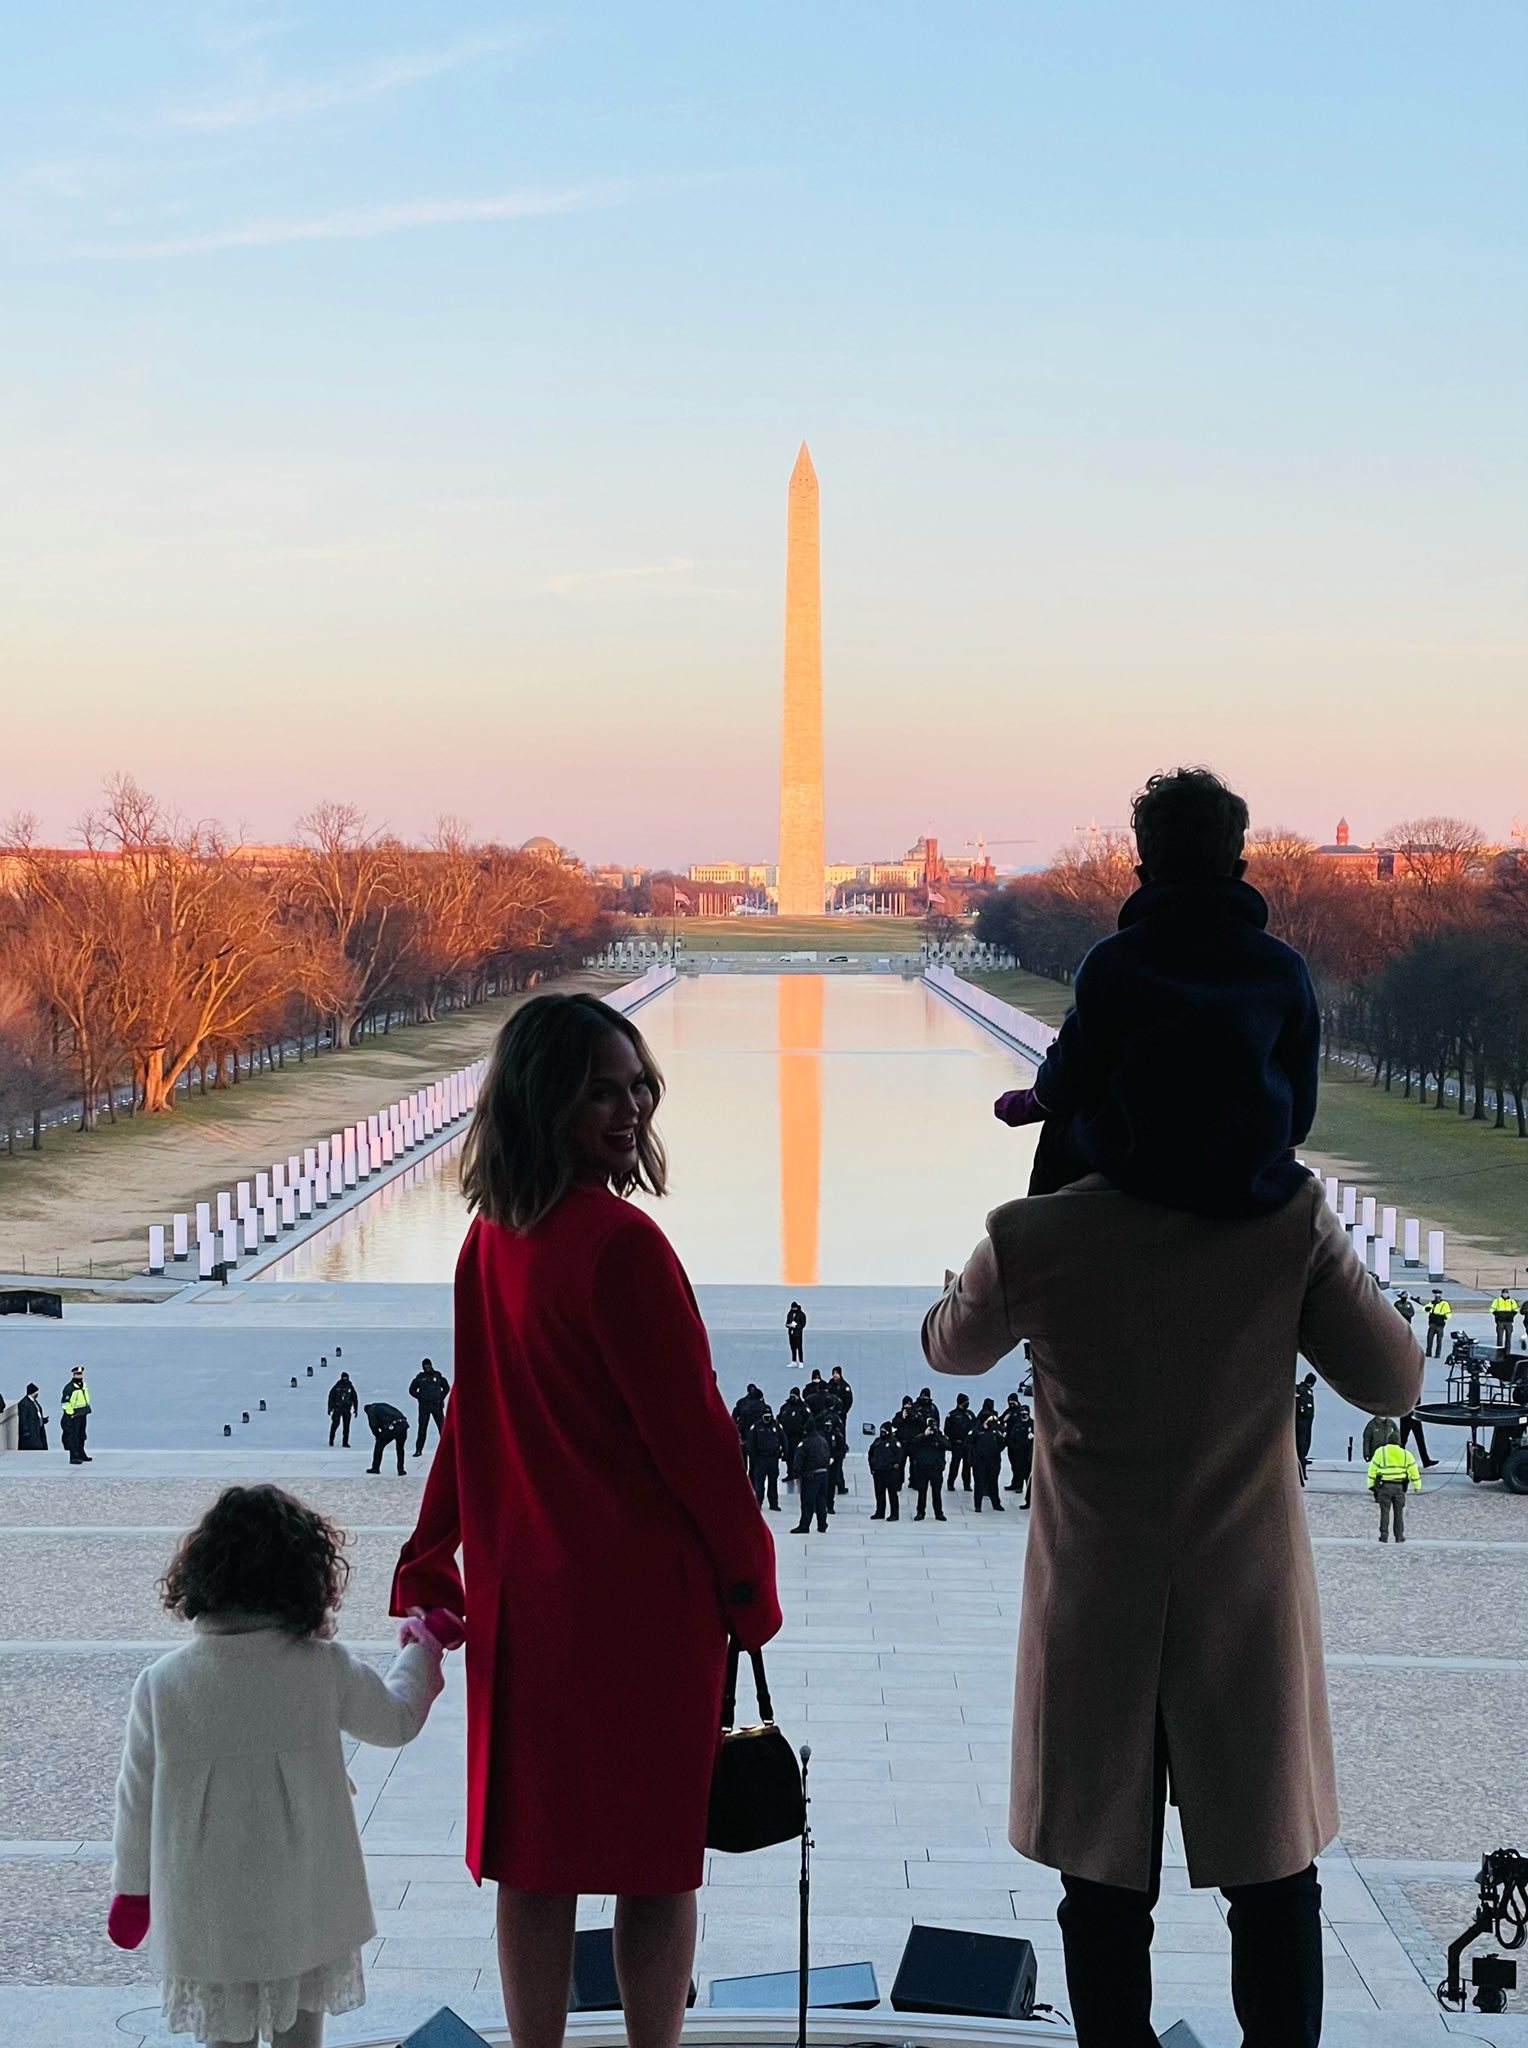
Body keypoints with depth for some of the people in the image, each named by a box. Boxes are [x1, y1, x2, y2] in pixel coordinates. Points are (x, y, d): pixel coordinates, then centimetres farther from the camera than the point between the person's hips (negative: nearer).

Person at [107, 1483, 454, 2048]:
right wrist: (424, 1646, 23)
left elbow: (137, 1797, -2)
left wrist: (130, 1888, 13)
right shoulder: (326, 1670, -13)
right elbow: (396, 1721, 6)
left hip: (207, 1918, 0)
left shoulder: (160, 1684, -12)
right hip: (304, 1912, 0)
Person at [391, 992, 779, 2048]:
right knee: (656, 1852, 5)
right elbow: (689, 1428, -16)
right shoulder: (620, 1240, -19)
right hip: (642, 1594, -7)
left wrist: (429, 1566, 18)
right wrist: (751, 1580, -7)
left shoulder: (491, 1240, 5)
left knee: (535, 1849, 13)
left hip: (521, 1593, 7)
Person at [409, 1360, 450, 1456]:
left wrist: (441, 1397, 1)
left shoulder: (438, 1376, 5)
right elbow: (412, 1389, 13)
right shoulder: (420, 1377, 4)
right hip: (424, 1406, 0)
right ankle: (418, 1449, 1)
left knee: (442, 1426, -2)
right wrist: (420, 1397, -2)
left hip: (437, 1405, 0)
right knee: (422, 1427, -2)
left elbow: (446, 1387, 15)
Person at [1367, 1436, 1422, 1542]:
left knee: (1385, 1512, 3)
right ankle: (1399, 1536, 11)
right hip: (1399, 1487, 1)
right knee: (1399, 1512, 11)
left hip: (1384, 1486, -1)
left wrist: (1371, 1485, 5)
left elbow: (1373, 1469, -1)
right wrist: (1417, 1485, 15)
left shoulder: (1380, 1452, -2)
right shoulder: (1405, 1454, 4)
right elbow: (1413, 1469, 7)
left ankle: (1384, 1536, -1)